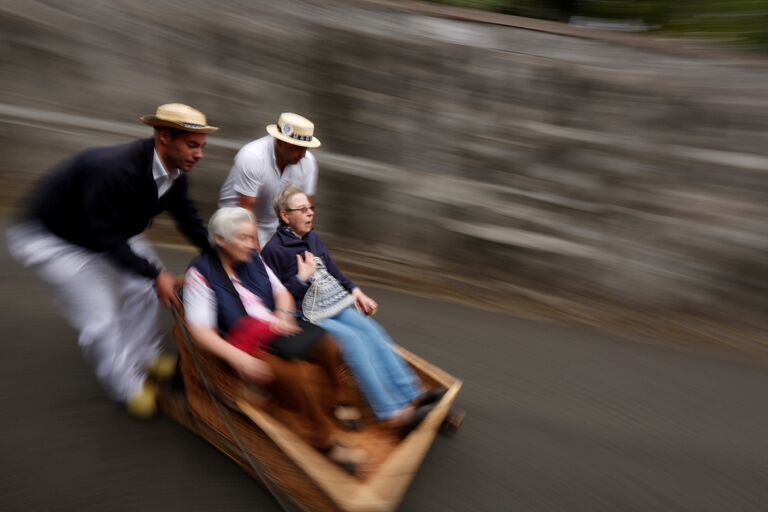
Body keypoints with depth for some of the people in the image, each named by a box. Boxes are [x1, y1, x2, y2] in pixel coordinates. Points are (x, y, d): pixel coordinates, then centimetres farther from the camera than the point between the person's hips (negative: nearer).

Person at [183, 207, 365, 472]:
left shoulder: (253, 260, 10)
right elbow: (199, 329, -14)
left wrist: (283, 314, -7)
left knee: (330, 346, -12)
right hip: (245, 345, -6)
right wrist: (238, 358, -27)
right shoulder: (200, 273, -7)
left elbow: (282, 292, 17)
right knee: (294, 375, -30)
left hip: (275, 330, 6)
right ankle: (324, 439, -8)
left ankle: (332, 405, 15)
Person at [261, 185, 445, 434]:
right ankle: (391, 413, -24)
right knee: (350, 338, -27)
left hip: (334, 305, 6)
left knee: (371, 330, -17)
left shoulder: (313, 239, 13)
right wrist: (301, 279, -13)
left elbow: (334, 272, 20)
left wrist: (354, 290, 6)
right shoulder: (273, 250, -7)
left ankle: (410, 395, -16)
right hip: (305, 315, -6)